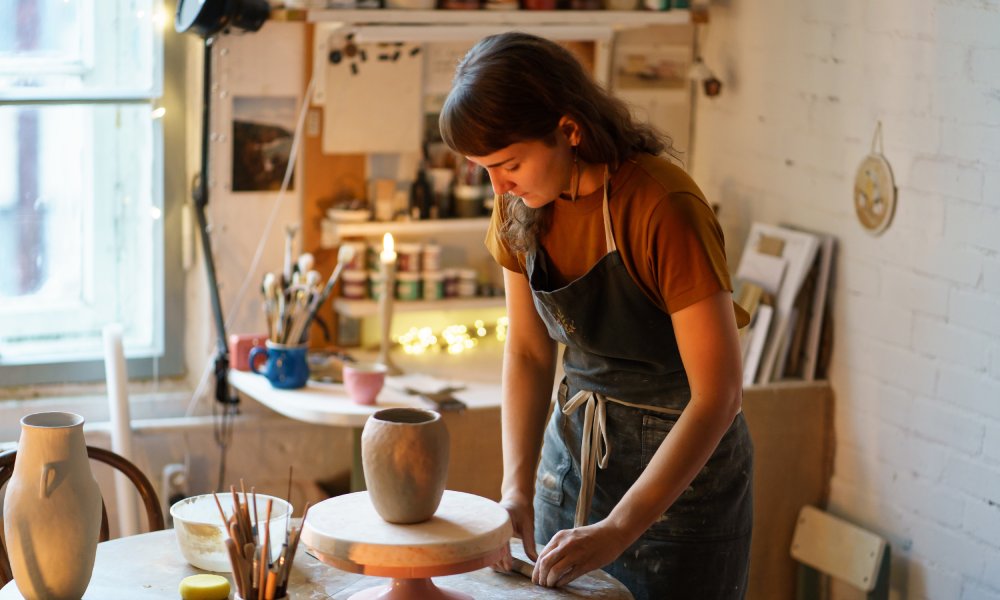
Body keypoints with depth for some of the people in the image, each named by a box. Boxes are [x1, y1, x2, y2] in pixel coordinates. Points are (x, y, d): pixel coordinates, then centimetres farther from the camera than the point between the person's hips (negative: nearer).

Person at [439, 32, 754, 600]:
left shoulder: (663, 207, -26)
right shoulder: (522, 206, -6)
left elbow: (719, 393, -25)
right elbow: (528, 351, 4)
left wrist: (619, 529, -28)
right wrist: (516, 486, -10)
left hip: (684, 459, -5)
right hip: (577, 442, 6)